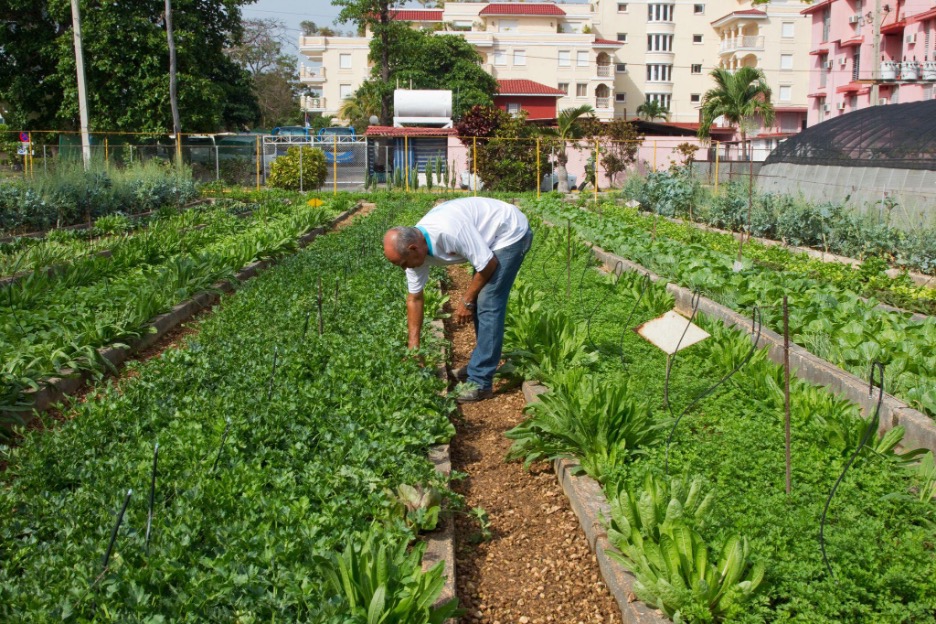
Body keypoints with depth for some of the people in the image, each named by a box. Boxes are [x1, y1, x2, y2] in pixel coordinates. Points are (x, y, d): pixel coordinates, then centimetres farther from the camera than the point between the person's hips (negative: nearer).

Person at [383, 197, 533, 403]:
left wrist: (466, 301, -11)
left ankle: (480, 382, -10)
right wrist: (413, 347, 3)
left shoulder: (449, 232, -36)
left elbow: (488, 264, -25)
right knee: (479, 300, 11)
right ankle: (481, 364, 27)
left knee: (488, 303, -13)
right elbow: (414, 298, 1)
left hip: (511, 232, -8)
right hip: (488, 236, 9)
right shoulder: (415, 247, -9)